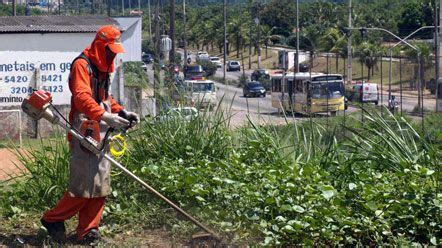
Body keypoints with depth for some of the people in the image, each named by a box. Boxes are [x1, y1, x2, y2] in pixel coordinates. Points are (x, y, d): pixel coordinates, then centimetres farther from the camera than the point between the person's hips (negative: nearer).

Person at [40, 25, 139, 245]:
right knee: (84, 184, -9)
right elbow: (81, 97, -25)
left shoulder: (102, 68, 20)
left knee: (101, 184, 7)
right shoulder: (82, 64, -10)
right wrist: (105, 116, -38)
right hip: (84, 131, -9)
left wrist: (122, 112, 9)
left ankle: (88, 230, 14)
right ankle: (53, 219, 7)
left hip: (100, 133, 9)